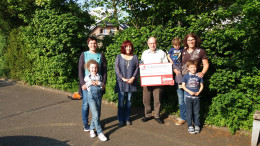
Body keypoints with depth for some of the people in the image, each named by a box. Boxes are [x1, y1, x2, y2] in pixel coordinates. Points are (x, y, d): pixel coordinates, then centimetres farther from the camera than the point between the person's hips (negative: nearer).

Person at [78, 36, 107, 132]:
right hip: (87, 83, -1)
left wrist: (104, 83, -2)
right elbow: (80, 70, 3)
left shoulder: (101, 56, 10)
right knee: (86, 104, 0)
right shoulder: (84, 55, 7)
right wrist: (82, 83, -7)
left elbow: (104, 70, 9)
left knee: (98, 104, 4)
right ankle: (85, 124, 13)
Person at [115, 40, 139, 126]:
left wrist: (133, 77, -10)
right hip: (121, 83, -2)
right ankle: (120, 119, 9)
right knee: (121, 101, -1)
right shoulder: (119, 57, 5)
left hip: (131, 82, 2)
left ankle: (127, 118, 17)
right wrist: (123, 78, -12)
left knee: (129, 100, 6)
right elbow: (116, 69, -2)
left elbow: (137, 68, 5)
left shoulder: (135, 57, 11)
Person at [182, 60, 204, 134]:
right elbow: (183, 85, -1)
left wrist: (199, 92, -10)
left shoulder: (199, 76, 2)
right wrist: (189, 91, -14)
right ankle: (190, 126, 14)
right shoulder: (186, 76, -2)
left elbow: (201, 86, 7)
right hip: (189, 97, -1)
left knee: (196, 112, 9)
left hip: (196, 97, 1)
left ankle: (197, 125, 21)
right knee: (189, 112, 5)